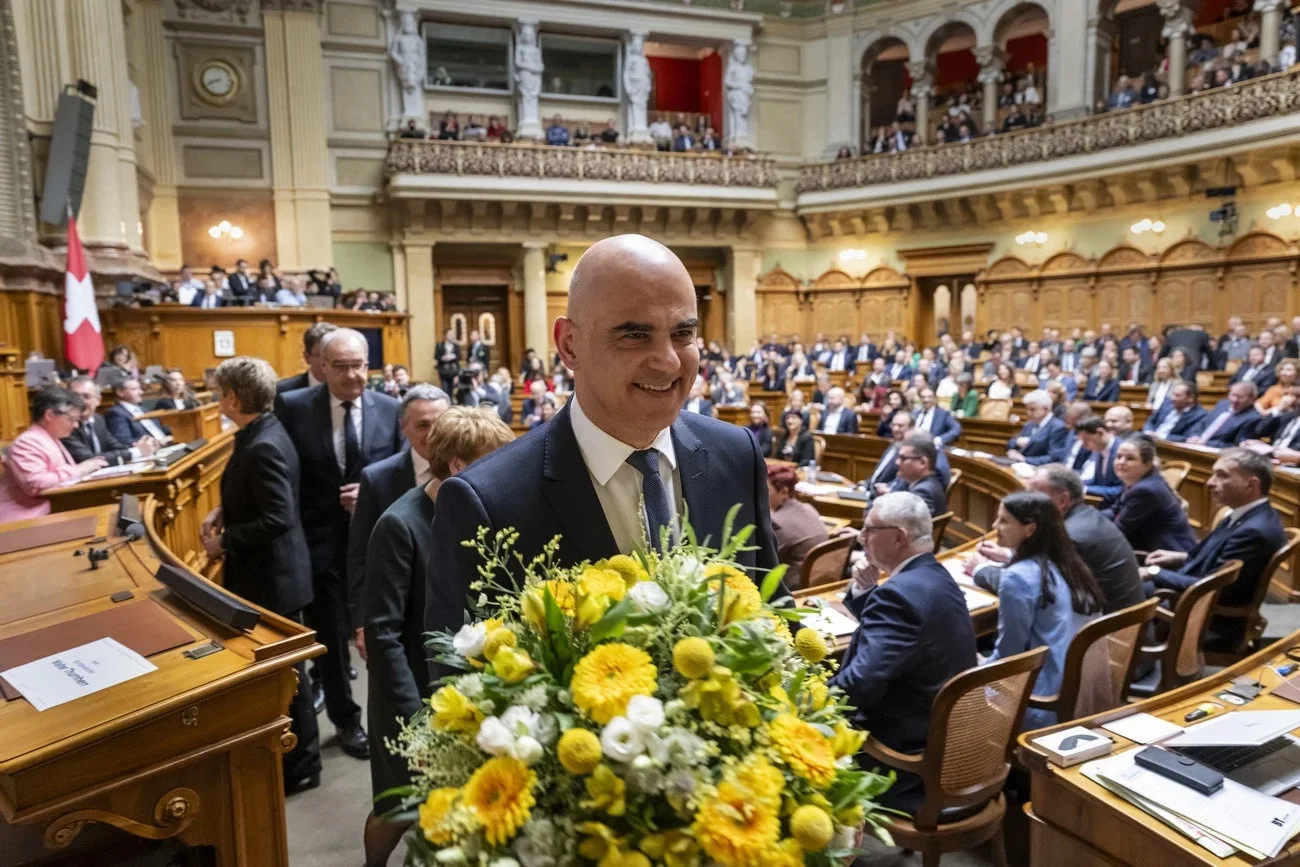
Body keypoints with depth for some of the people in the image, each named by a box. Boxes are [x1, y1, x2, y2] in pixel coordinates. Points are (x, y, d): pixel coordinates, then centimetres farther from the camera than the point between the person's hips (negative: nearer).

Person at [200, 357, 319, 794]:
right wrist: (222, 511, 4)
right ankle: (287, 749, 39)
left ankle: (301, 765, 22)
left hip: (273, 576, -10)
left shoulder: (263, 447, -26)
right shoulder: (260, 433, 5)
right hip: (265, 571, 10)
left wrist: (224, 541, -17)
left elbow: (278, 518, -29)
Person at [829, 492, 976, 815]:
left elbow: (860, 684, -32)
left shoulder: (899, 593, -26)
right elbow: (879, 627, 19)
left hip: (907, 761, -10)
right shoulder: (936, 577, 6)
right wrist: (864, 590, 0)